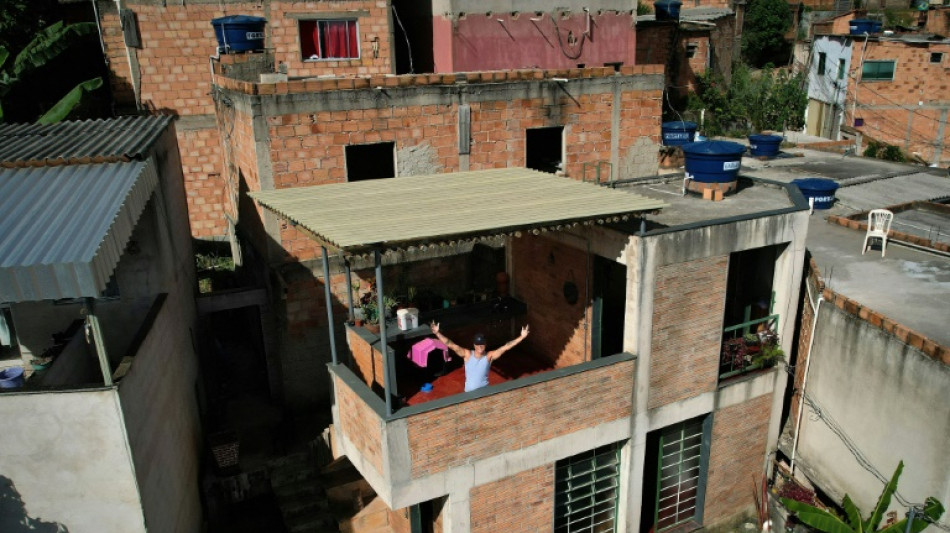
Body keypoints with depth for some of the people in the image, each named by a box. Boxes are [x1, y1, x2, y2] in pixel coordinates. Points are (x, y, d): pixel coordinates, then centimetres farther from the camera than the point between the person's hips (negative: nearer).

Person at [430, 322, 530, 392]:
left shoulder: (489, 356, -13)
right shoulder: (467, 354, -13)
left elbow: (505, 347, -18)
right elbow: (451, 345, -20)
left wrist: (521, 337, -24)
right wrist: (437, 333, -31)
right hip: (469, 392, 0)